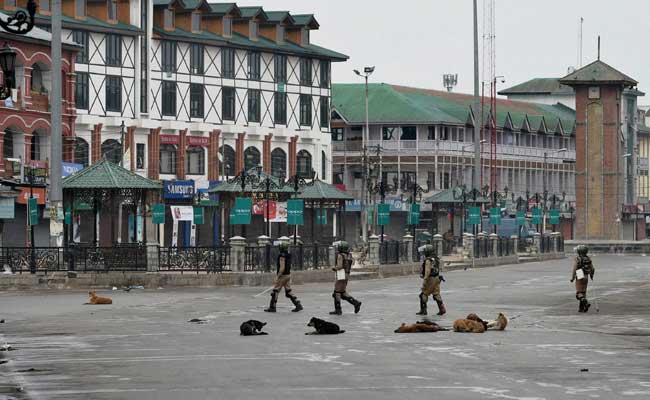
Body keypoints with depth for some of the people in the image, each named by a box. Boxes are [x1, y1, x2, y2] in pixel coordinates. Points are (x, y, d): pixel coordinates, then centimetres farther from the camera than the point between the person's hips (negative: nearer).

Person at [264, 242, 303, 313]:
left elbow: (282, 268, -23)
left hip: (282, 275, -9)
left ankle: (272, 307, 6)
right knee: (288, 292, 8)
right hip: (288, 275, 9)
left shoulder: (282, 256, -18)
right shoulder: (288, 256, 11)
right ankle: (298, 305, -1)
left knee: (275, 292, 1)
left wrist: (277, 277, -22)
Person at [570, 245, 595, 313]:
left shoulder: (577, 259, -11)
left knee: (579, 294, -4)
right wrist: (591, 275, 23)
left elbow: (574, 269, -16)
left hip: (579, 277, -5)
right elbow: (592, 269, 4)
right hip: (586, 278, 5)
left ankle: (586, 303, -27)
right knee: (583, 292, 14)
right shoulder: (588, 259, 4)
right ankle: (581, 308, 13)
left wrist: (572, 278, -5)